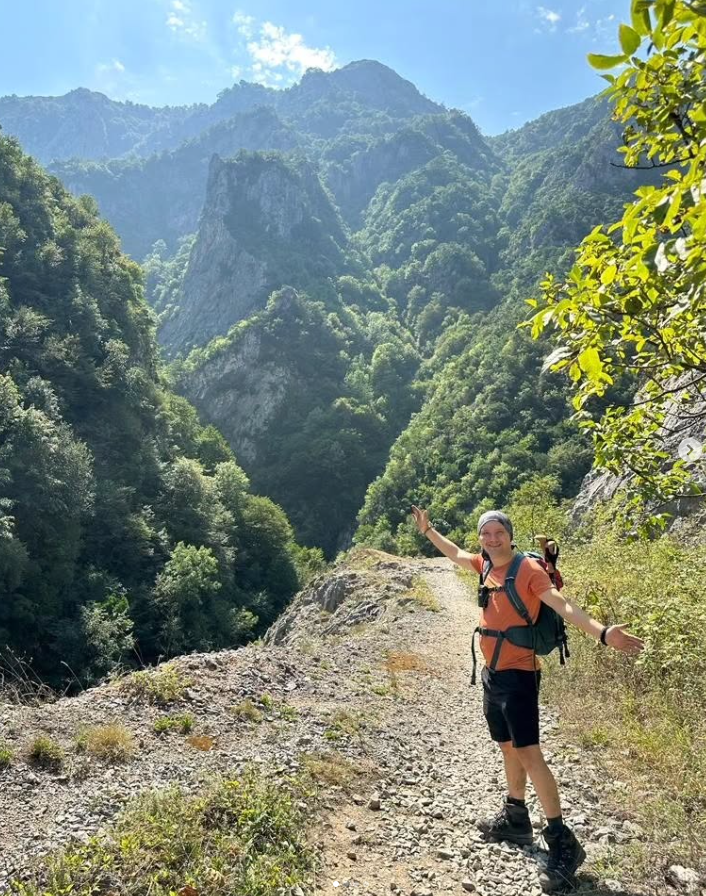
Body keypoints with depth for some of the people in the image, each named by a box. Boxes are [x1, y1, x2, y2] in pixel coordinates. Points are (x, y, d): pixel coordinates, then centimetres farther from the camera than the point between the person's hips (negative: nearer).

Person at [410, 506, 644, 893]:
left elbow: (561, 604, -28)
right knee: (509, 748, 19)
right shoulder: (486, 565, 5)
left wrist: (602, 633, -42)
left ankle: (563, 843, 1)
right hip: (492, 674, 7)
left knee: (528, 754, -8)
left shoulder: (528, 569, -15)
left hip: (518, 675, -7)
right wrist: (428, 530, 31)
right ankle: (515, 818, 35)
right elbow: (456, 553, 25)